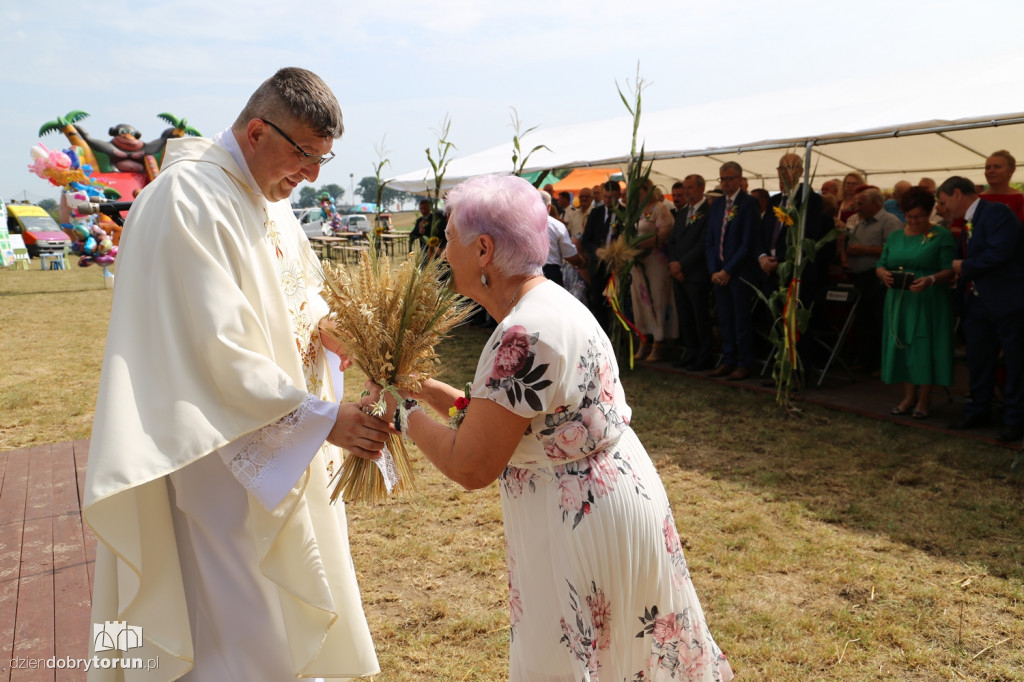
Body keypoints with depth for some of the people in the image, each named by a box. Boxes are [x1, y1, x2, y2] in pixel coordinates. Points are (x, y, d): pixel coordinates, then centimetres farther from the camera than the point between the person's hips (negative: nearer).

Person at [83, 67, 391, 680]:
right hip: (224, 453, -9)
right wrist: (323, 416, -24)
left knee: (297, 597, 22)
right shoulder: (188, 199, -22)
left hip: (284, 442, 9)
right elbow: (219, 350, -26)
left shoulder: (268, 194, 7)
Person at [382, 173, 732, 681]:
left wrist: (406, 414, -10)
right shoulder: (546, 301, 2)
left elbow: (470, 468, -24)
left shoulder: (526, 334, -28)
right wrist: (453, 399, 5)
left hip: (584, 520, -9)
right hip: (614, 493, 9)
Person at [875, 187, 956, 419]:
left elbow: (949, 270, -9)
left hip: (929, 303, -4)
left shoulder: (942, 236, -1)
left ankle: (924, 400, 8)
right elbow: (880, 265, 9)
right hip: (899, 302, 4)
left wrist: (931, 280, -29)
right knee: (902, 346, 5)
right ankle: (908, 396, 15)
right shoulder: (895, 237, 13)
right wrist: (883, 273, -14)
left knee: (925, 347, -2)